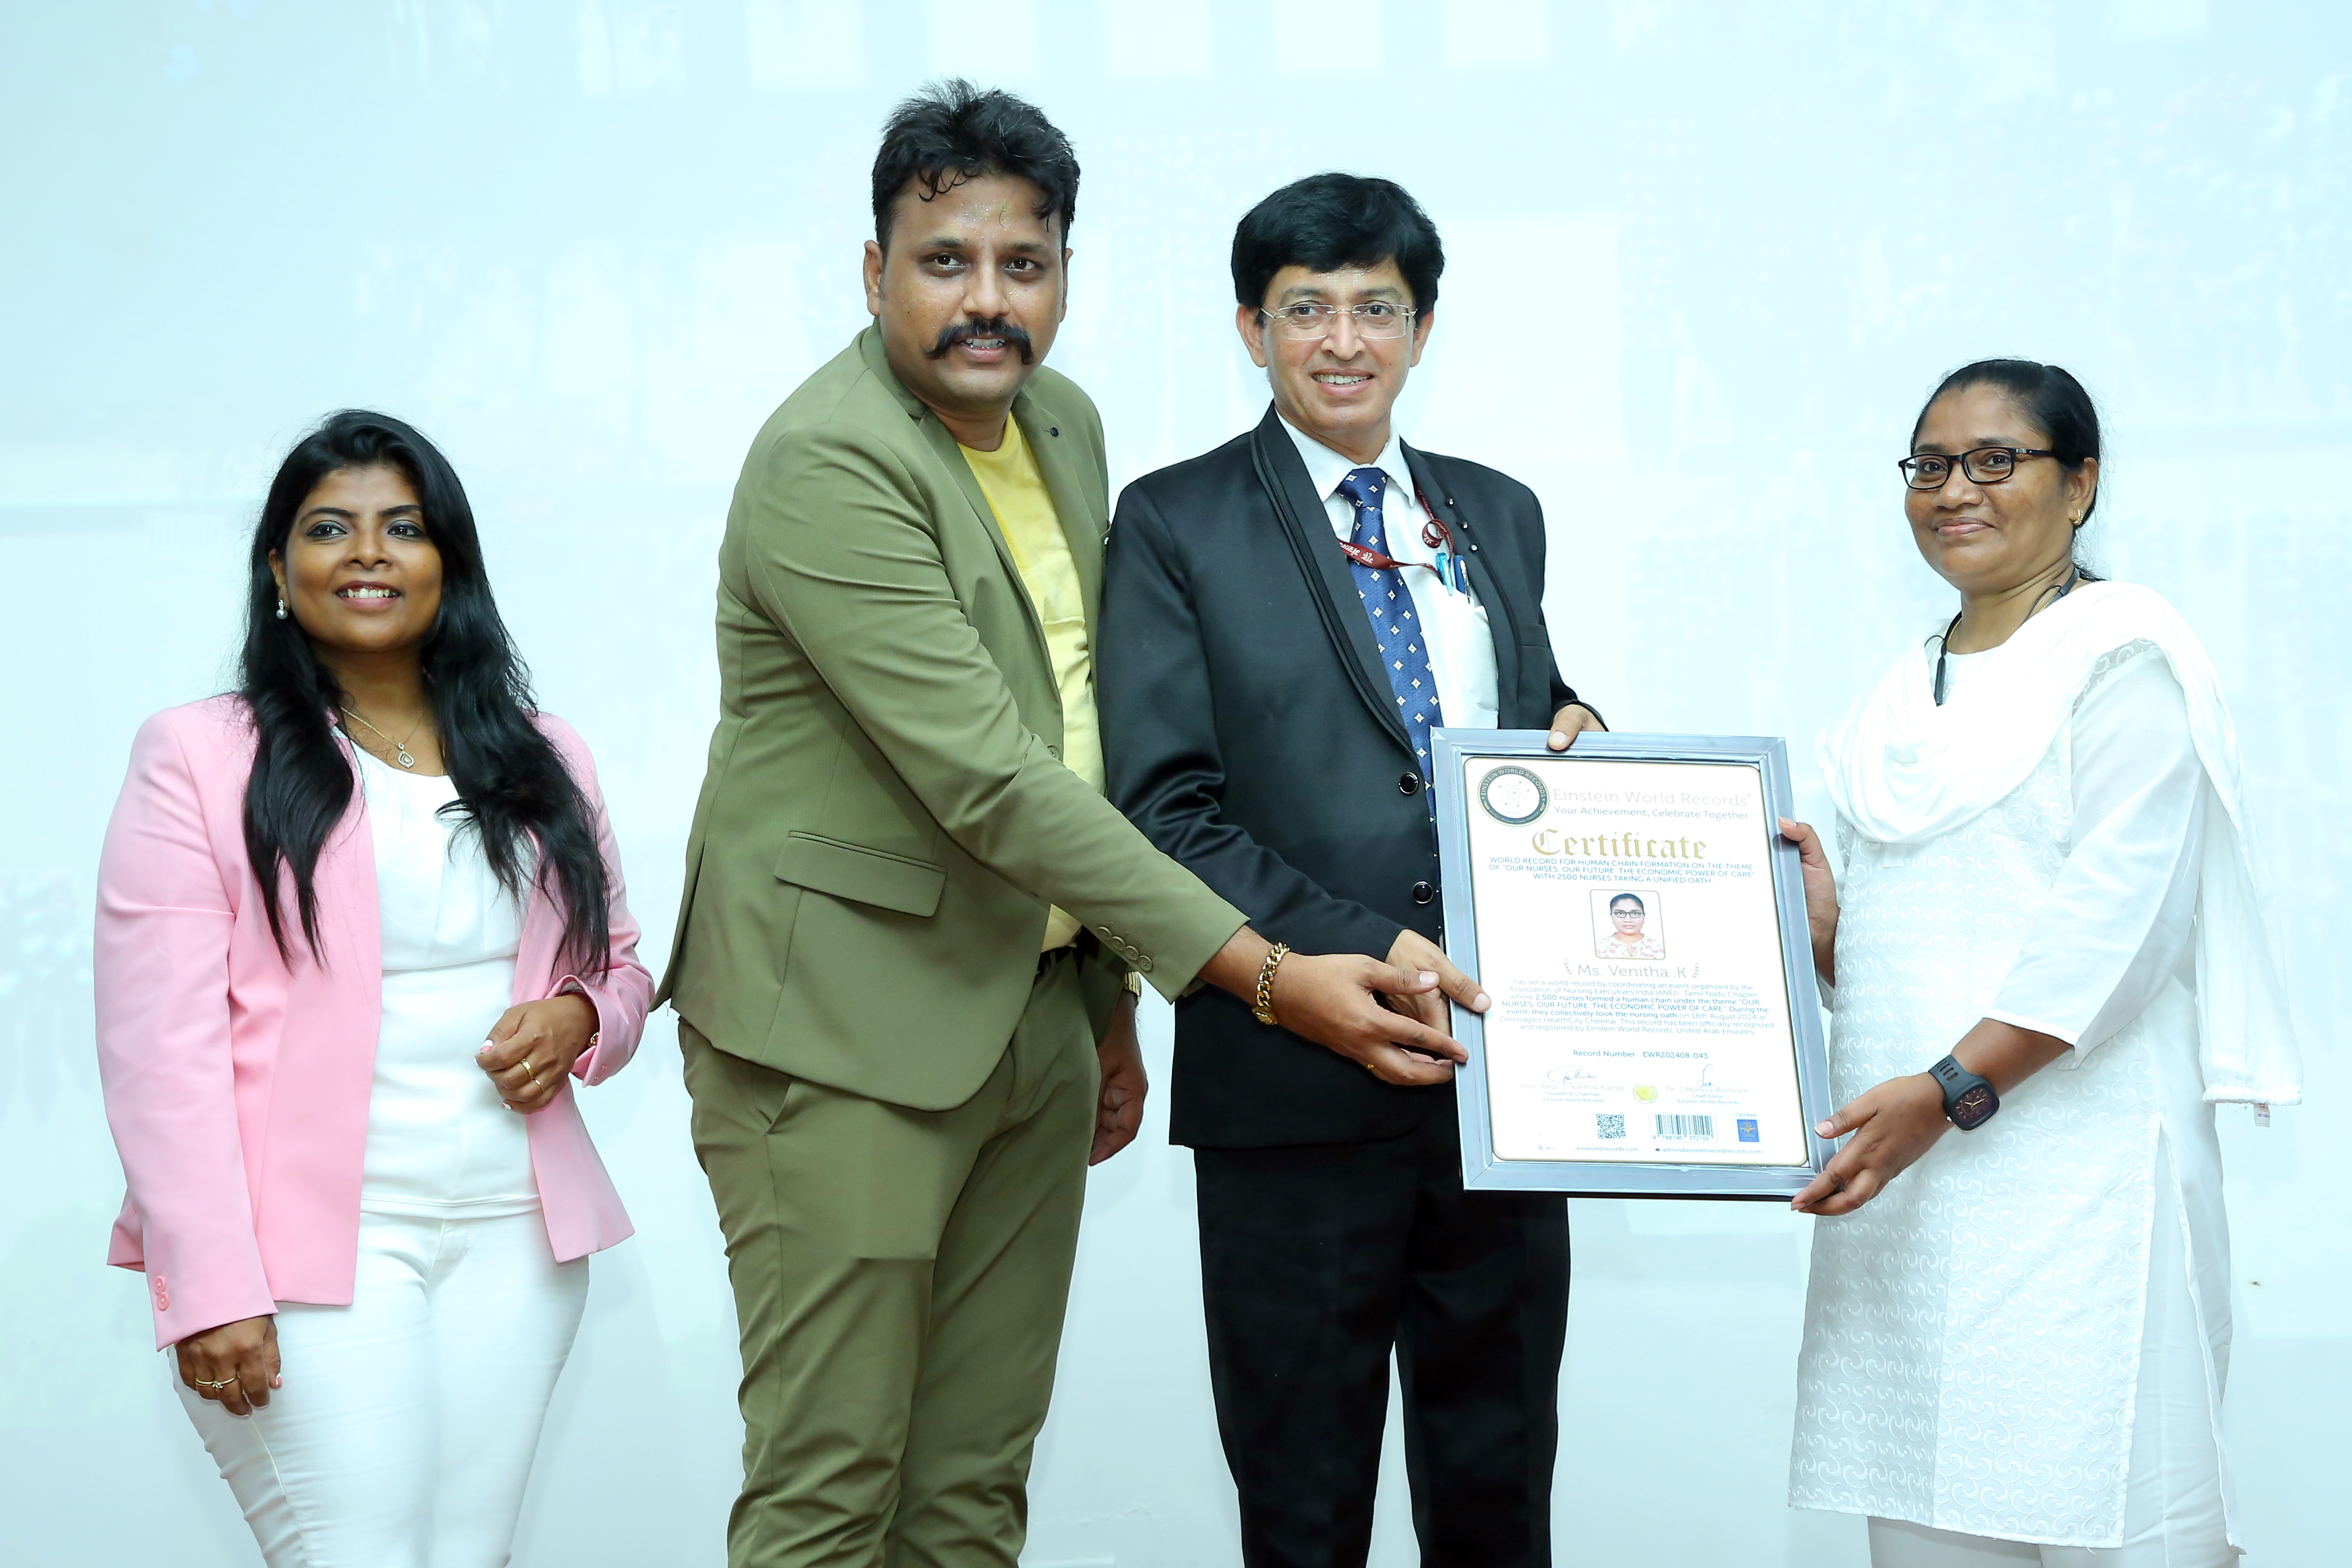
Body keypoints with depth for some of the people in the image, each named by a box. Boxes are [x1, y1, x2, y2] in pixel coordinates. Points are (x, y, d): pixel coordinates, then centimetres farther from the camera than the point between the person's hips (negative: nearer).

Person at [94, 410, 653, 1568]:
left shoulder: (542, 758, 14)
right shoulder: (197, 759, -1)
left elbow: (619, 966, 23)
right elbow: (160, 1046, -7)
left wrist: (578, 1020, -2)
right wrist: (211, 1290, -14)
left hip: (514, 1236, 4)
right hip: (310, 1244, -4)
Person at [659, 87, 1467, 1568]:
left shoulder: (1067, 424, 9)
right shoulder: (827, 460, -18)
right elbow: (987, 780, -24)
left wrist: (1112, 1004, 19)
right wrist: (1268, 974, -26)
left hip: (1037, 1021, 8)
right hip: (846, 1028, -8)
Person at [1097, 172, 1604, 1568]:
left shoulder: (1500, 514, 14)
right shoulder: (1178, 525, -1)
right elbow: (1167, 810, -9)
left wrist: (1572, 743, -1)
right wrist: (1351, 956, -20)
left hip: (1500, 1060, 4)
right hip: (1300, 1084, -4)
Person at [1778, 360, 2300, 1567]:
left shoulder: (2123, 652, -4)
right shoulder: (1907, 688, 20)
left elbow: (2115, 924, -14)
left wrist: (1953, 1089, -21)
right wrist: (1823, 922, 2)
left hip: (2068, 1162, -7)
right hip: (1904, 1168, 7)